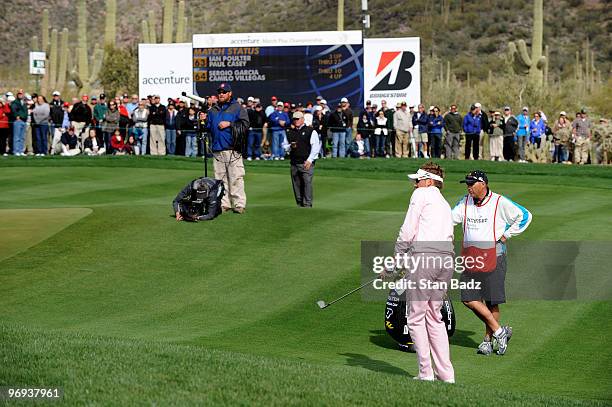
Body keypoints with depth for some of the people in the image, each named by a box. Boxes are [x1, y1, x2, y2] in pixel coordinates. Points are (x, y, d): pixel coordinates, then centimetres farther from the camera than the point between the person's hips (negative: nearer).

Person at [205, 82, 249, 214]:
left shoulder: (237, 108, 5)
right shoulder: (213, 110, 21)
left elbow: (245, 125, -6)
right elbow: (208, 127, 25)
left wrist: (229, 124, -12)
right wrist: (203, 122, 6)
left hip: (233, 150, -5)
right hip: (217, 151, 5)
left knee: (236, 178, -10)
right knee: (220, 178, 4)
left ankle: (239, 204, -10)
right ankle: (224, 204, 9)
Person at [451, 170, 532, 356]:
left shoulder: (500, 203, -5)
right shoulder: (464, 202, 9)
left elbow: (525, 216, 2)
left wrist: (506, 235, -1)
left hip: (493, 255, -4)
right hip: (470, 257, 5)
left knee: (491, 301, 0)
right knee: (469, 299, -4)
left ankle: (488, 338, 15)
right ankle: (499, 330, 8)